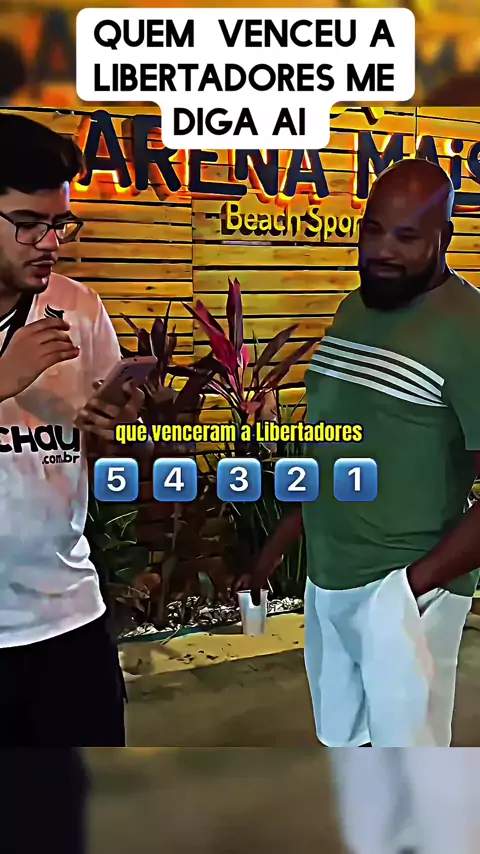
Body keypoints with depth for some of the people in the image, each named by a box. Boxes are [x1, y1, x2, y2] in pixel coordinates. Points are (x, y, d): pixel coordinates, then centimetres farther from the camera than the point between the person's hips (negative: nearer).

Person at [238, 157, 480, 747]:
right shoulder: (351, 311, 7)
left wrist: (418, 579, -18)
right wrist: (276, 548, 14)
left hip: (403, 590, -7)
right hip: (326, 578, 7)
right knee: (341, 741, 23)